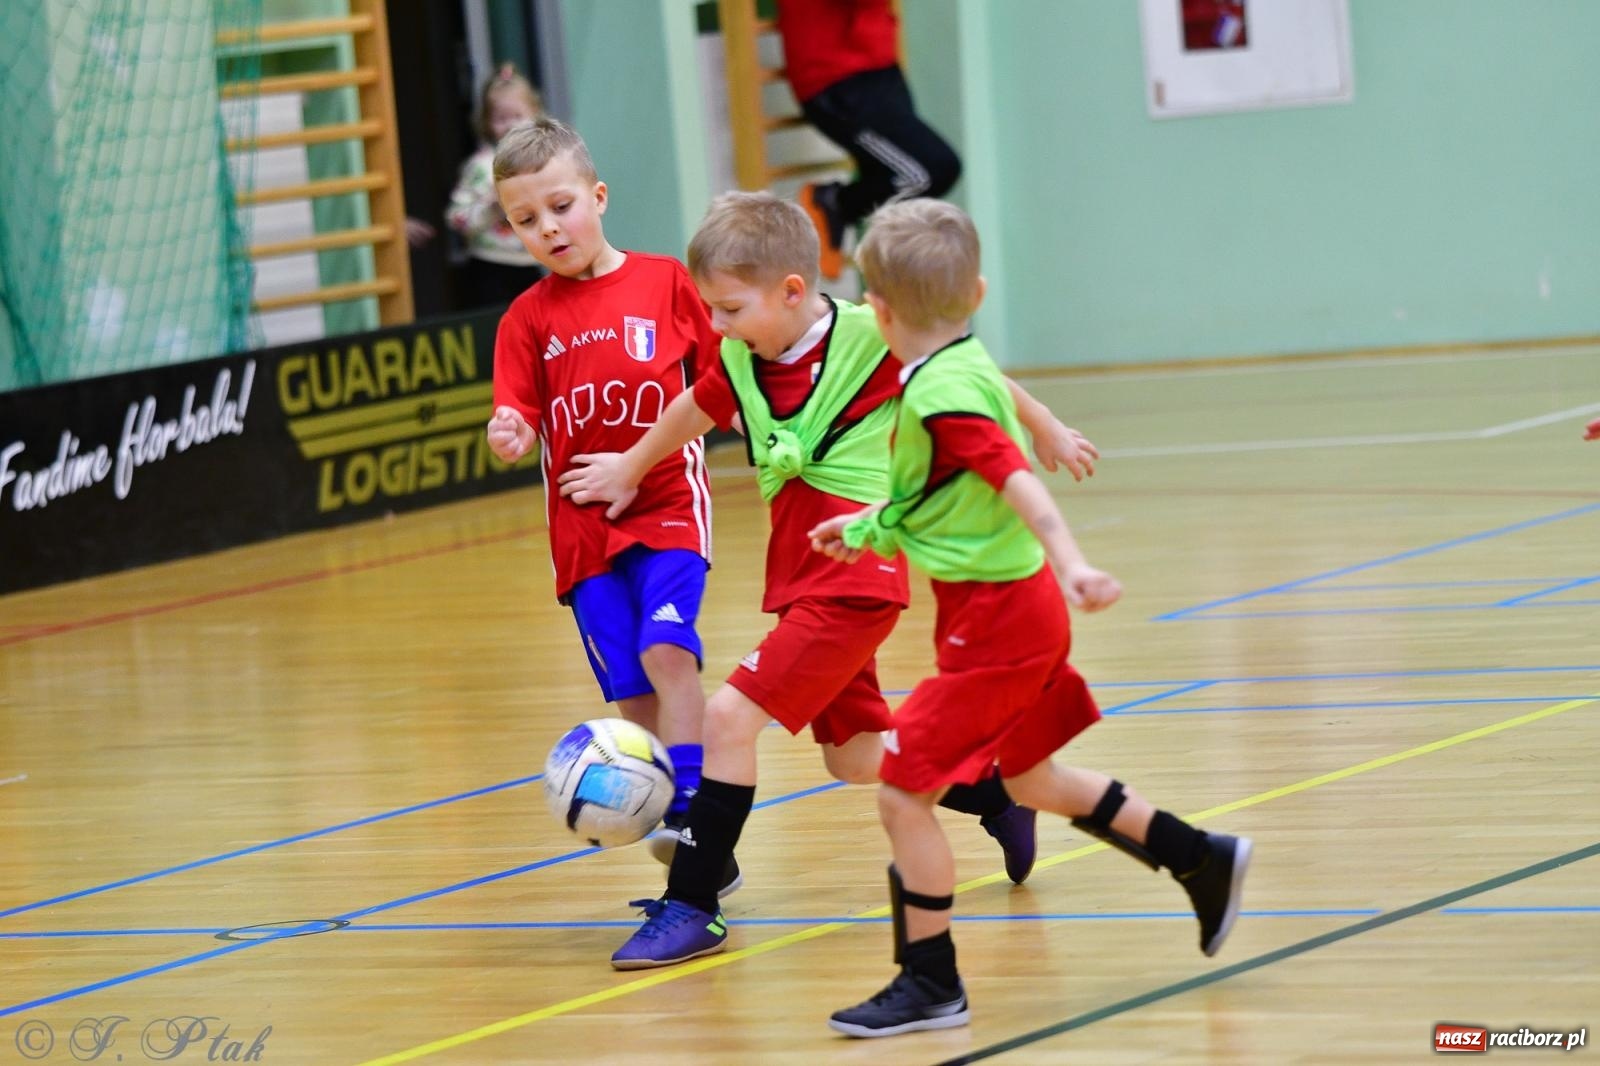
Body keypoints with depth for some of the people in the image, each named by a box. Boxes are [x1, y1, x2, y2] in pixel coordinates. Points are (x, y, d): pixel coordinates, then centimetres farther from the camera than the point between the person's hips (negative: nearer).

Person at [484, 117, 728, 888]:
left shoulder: (665, 282, 0)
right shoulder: (528, 319, 2)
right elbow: (523, 426, -3)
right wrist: (510, 439, -24)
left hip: (669, 506, -2)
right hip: (585, 525, 2)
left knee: (666, 649, -22)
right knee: (632, 693, -1)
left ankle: (689, 813, -24)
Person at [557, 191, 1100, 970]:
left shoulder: (870, 339, -16)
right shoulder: (740, 363, 1)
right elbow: (692, 411, 22)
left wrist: (1044, 430, 13)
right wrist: (629, 469, 37)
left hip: (854, 580, -8)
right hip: (801, 580, 8)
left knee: (732, 716, -16)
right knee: (856, 757, 17)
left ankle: (691, 907, -10)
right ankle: (1001, 797, 39)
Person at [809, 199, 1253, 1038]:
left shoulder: (941, 394, -22)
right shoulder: (964, 367, 8)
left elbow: (1020, 484, -34)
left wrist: (1069, 563, -45)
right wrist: (865, 529, 32)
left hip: (996, 619, -10)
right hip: (1016, 607, 10)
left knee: (901, 792, -6)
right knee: (1033, 781, 26)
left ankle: (930, 984, 2)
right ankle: (1204, 861, 35)